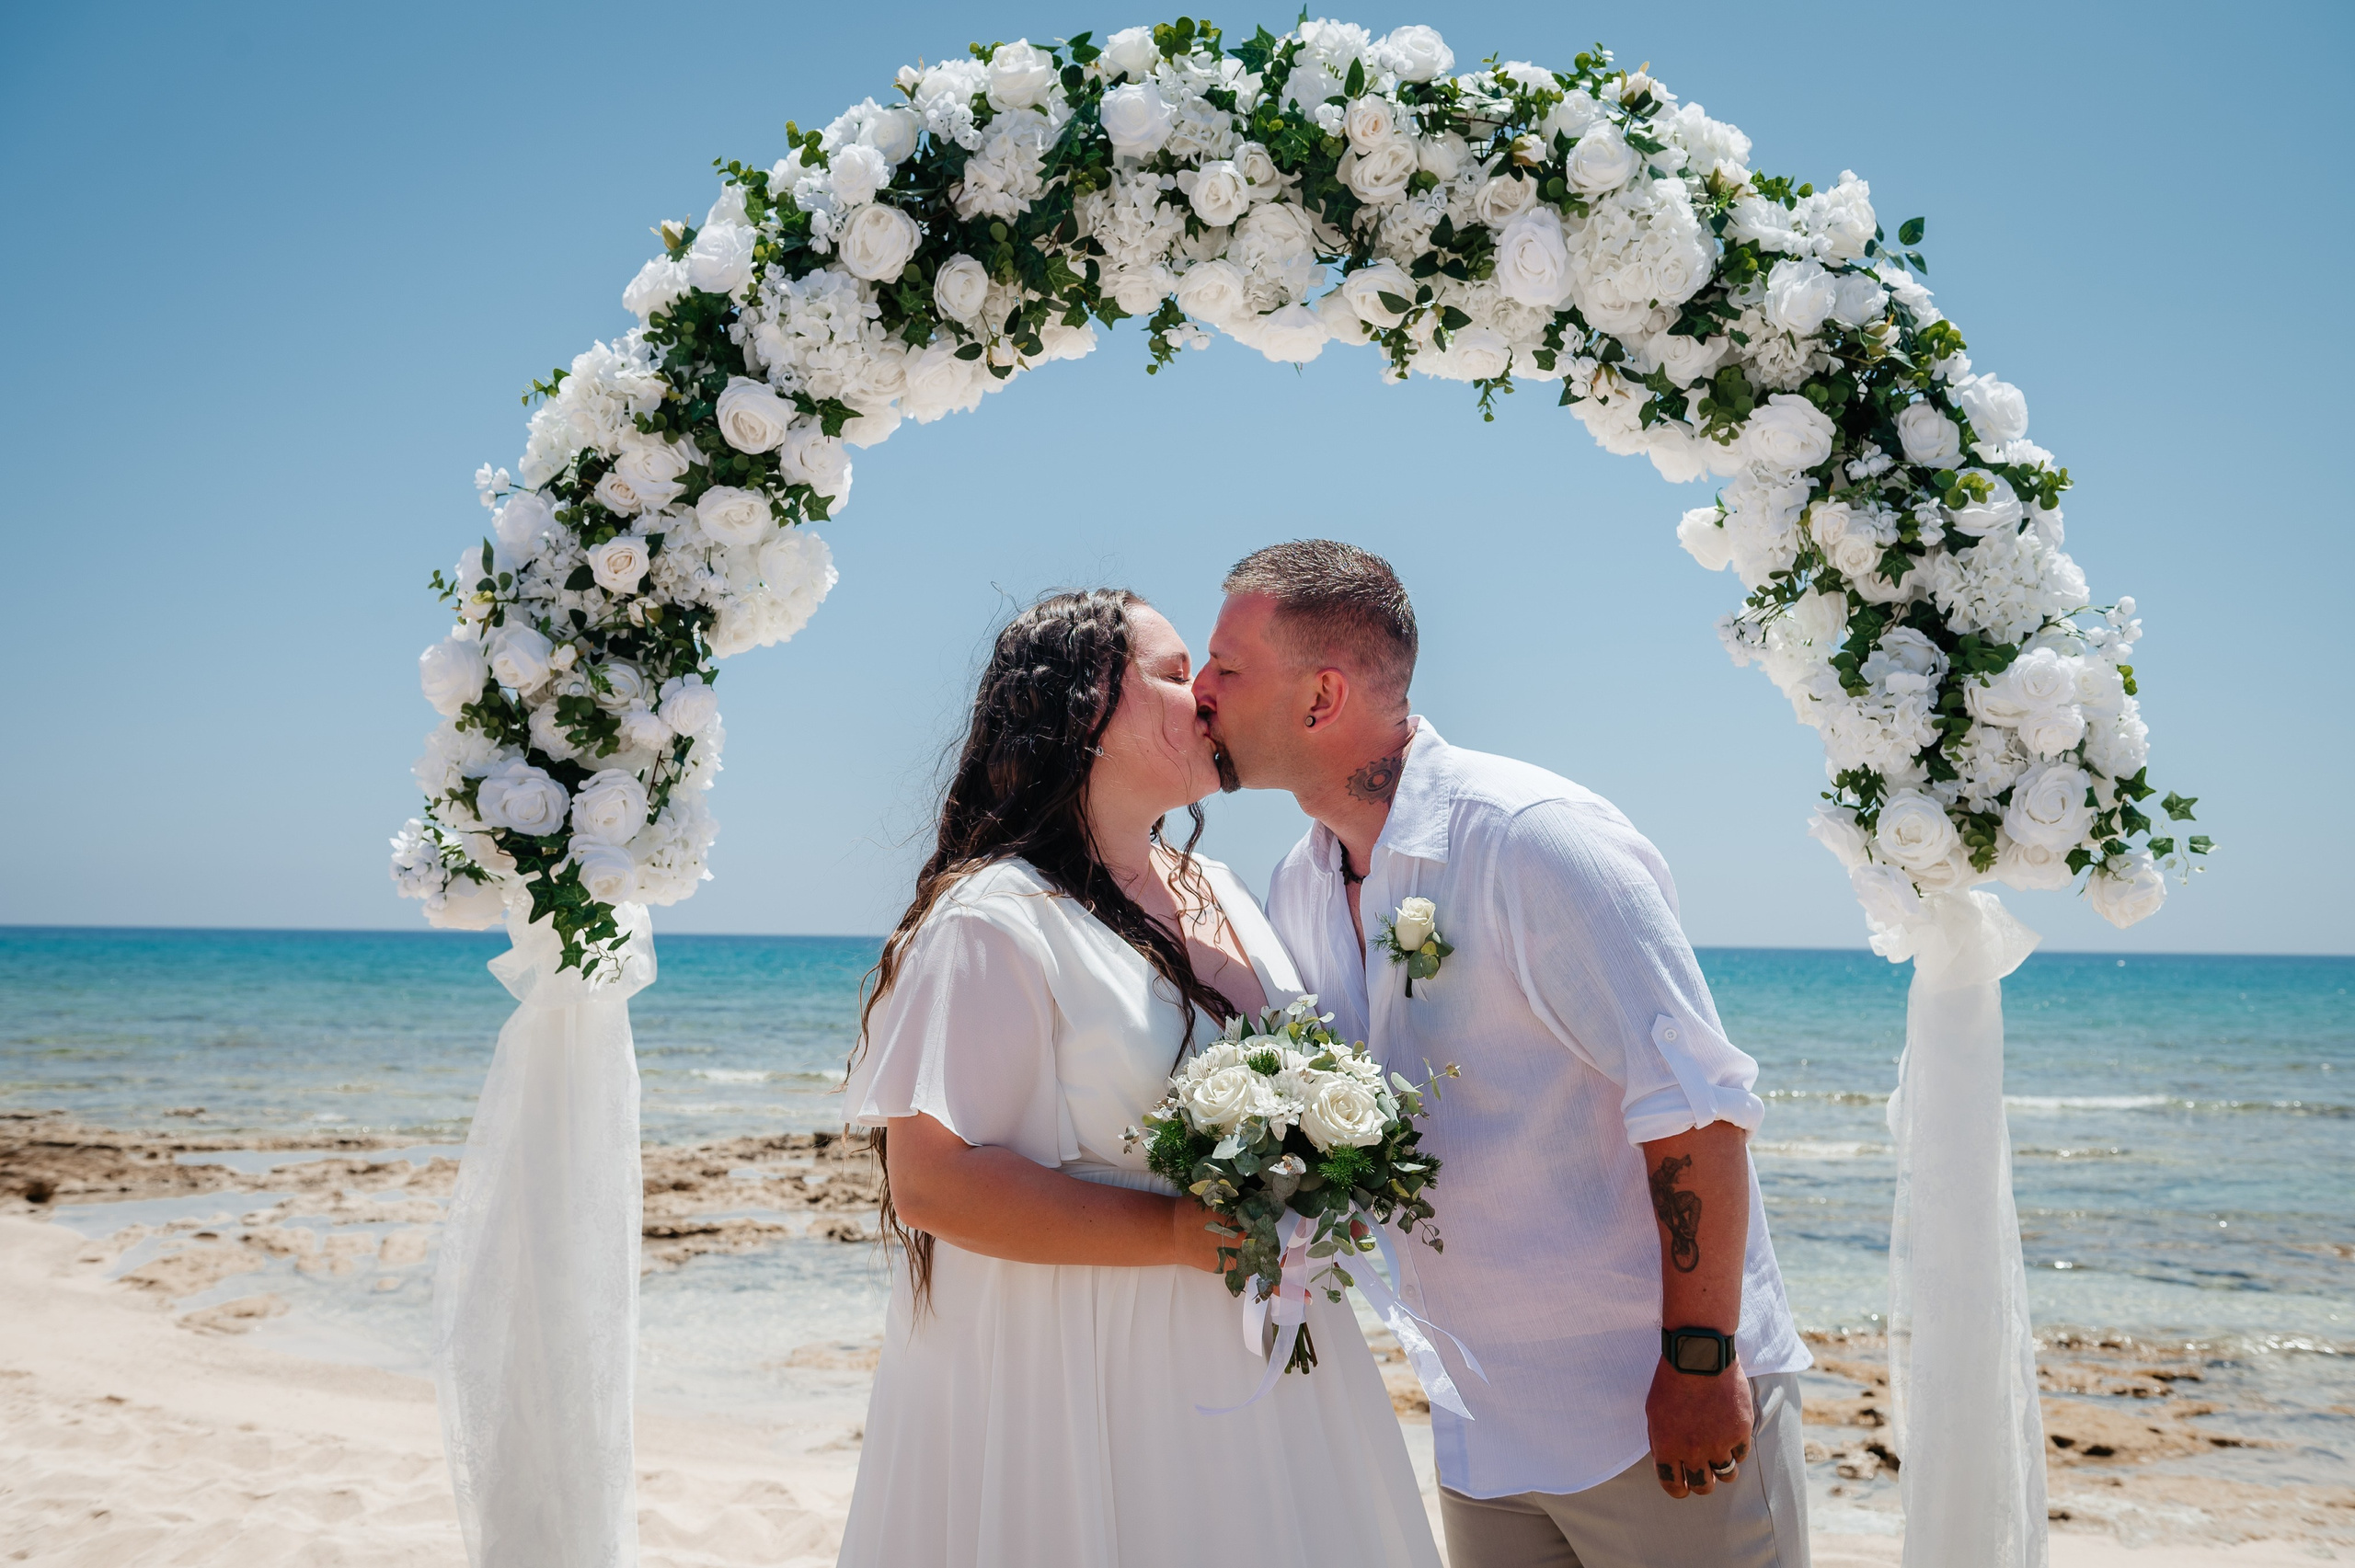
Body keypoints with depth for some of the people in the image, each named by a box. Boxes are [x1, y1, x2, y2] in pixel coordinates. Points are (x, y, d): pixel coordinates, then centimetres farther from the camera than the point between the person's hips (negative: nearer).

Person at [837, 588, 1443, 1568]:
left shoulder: (1217, 894, 11)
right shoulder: (997, 920, -15)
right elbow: (930, 1181, -22)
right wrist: (1177, 1234, -23)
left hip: (1247, 1361, 8)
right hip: (1078, 1374, -7)